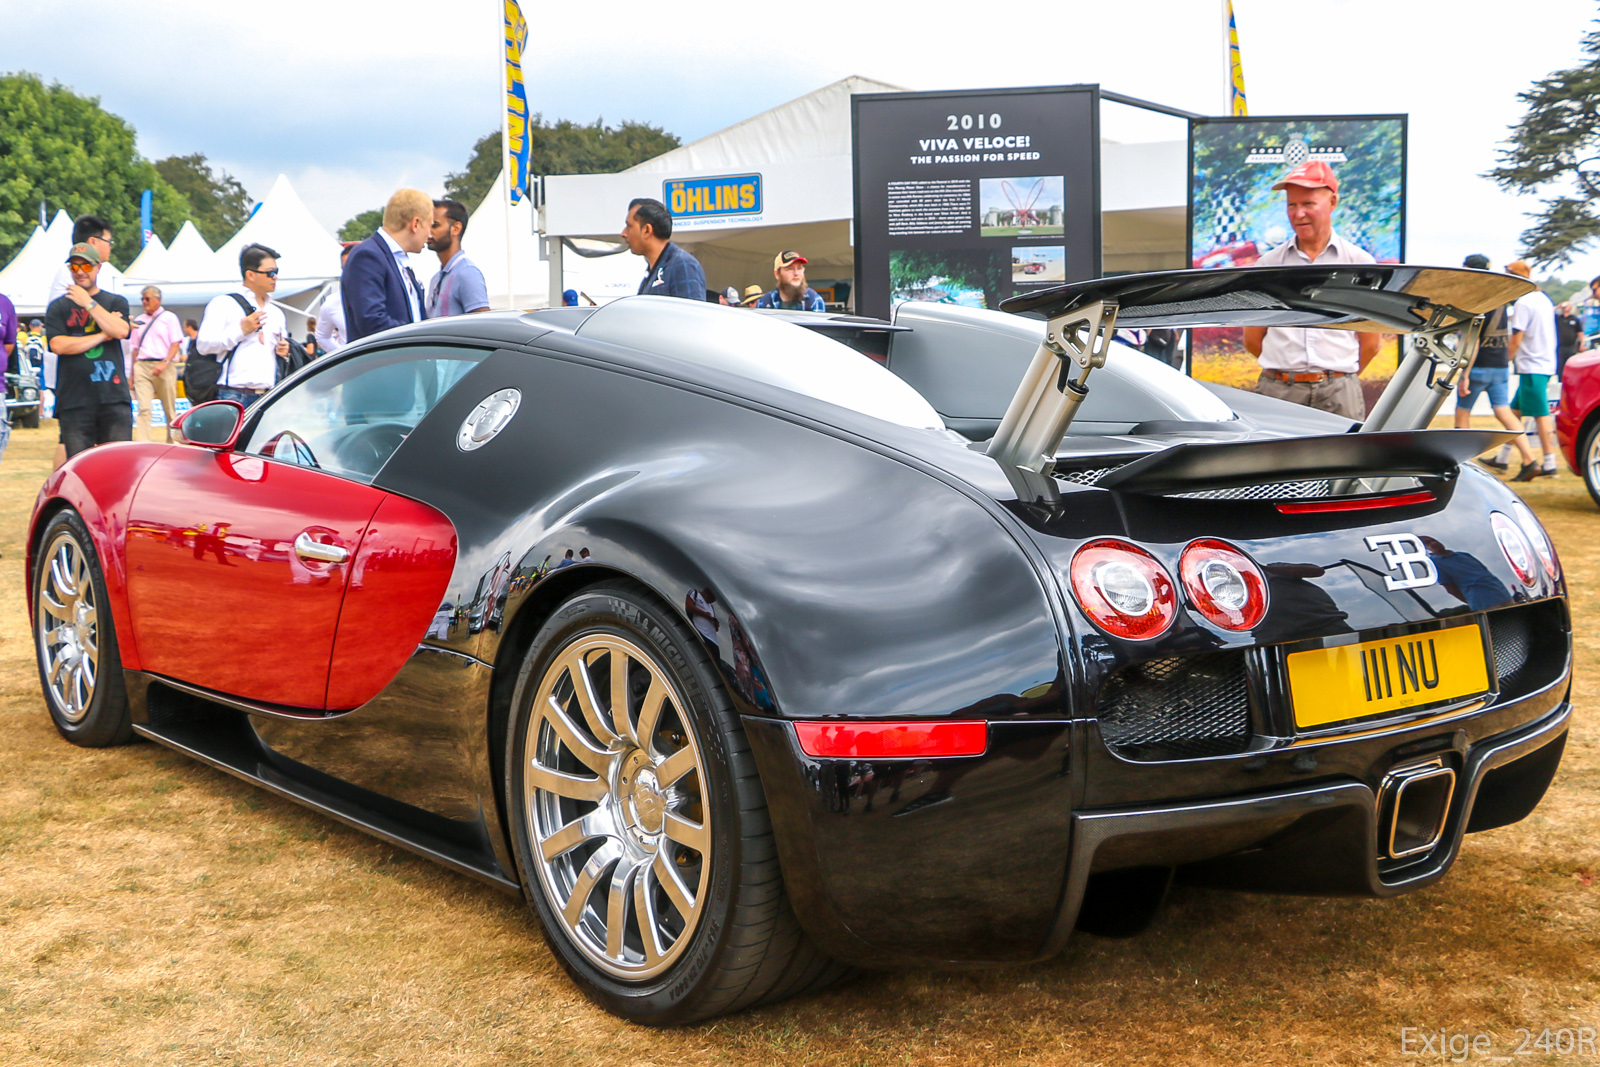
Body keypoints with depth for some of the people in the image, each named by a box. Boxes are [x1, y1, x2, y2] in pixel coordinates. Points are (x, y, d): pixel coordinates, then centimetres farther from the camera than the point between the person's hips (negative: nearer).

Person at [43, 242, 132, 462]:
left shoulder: (116, 302, 13)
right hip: (74, 400, 0)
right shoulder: (58, 307, 11)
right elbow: (58, 345, -4)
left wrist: (89, 303, -6)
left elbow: (120, 331, -7)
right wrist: (103, 335, -3)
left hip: (114, 396, 0)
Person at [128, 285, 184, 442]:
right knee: (144, 408, -11)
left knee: (170, 410, 1)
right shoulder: (139, 320, 18)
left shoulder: (169, 317, 6)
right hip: (142, 365, 3)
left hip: (165, 368, -3)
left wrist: (165, 363, -16)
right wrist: (133, 372, 13)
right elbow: (135, 347, 20)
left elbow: (176, 343, -2)